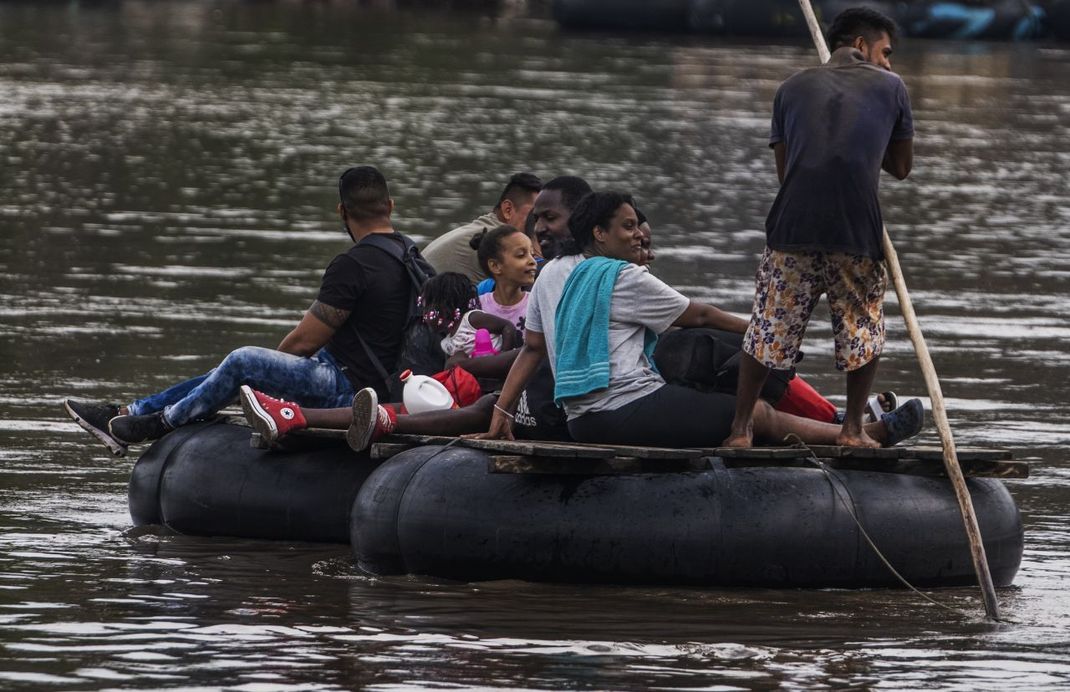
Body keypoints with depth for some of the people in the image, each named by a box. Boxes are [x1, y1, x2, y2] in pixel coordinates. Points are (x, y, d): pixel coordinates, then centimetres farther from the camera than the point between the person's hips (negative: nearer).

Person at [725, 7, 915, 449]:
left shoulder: (794, 88, 17)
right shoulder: (889, 87, 11)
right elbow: (901, 167, 20)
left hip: (793, 228, 2)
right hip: (858, 230, -2)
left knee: (768, 330, 11)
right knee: (864, 330, 17)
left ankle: (740, 428, 10)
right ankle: (853, 428, 16)